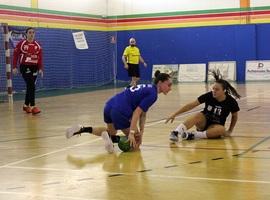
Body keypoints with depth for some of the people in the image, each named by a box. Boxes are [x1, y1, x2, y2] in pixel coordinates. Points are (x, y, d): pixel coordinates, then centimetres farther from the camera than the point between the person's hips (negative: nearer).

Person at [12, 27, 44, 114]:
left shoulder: (37, 45, 6)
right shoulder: (21, 44, -5)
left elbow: (40, 58, 3)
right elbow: (15, 55, -3)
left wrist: (40, 69, -6)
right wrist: (14, 67, -9)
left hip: (34, 67, 5)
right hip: (24, 67, -4)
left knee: (30, 86, 11)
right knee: (31, 86, -15)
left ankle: (26, 105, 26)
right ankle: (33, 106, -14)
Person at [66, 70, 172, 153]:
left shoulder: (147, 88, 18)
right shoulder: (152, 94, -10)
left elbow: (143, 113, 16)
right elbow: (137, 112, -19)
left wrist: (141, 131, 8)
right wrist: (132, 132, -22)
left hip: (110, 105, 9)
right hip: (120, 111, -9)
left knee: (111, 132, 35)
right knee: (135, 142, 10)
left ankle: (82, 129, 16)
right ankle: (110, 138, -13)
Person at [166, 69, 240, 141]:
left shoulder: (231, 102, -15)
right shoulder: (208, 96, -15)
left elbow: (235, 116, 3)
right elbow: (191, 105, -16)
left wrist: (230, 131, 3)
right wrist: (175, 114, -21)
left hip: (216, 126, 0)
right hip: (204, 122, 0)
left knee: (221, 130, -36)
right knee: (198, 116, -34)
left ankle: (193, 135, -31)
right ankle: (176, 132, -48)